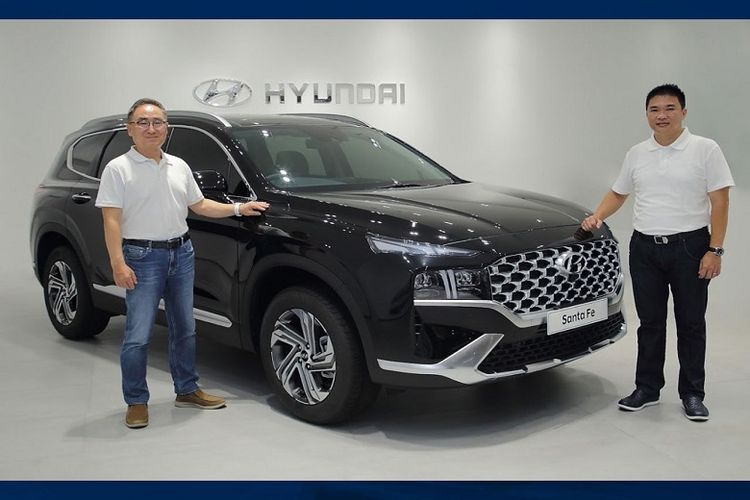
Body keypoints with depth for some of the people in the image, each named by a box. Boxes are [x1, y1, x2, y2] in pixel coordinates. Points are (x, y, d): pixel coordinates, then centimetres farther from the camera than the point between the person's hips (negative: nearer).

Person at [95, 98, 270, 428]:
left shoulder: (179, 166, 11)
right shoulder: (118, 169, -6)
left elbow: (199, 205, 19)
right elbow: (111, 220, -11)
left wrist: (238, 209, 11)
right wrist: (118, 264, -19)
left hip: (182, 253, 6)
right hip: (143, 257, -6)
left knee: (184, 329, 13)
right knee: (138, 336, -6)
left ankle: (187, 390, 27)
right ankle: (136, 402, 8)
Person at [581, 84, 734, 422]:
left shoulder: (705, 149, -5)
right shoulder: (637, 154, 8)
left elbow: (720, 202, -7)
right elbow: (618, 193, 19)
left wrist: (715, 250, -13)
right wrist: (597, 217, 0)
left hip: (690, 246, -4)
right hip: (644, 248, 4)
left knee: (690, 323, 5)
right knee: (650, 323, 10)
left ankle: (692, 394, 16)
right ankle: (647, 389, 20)